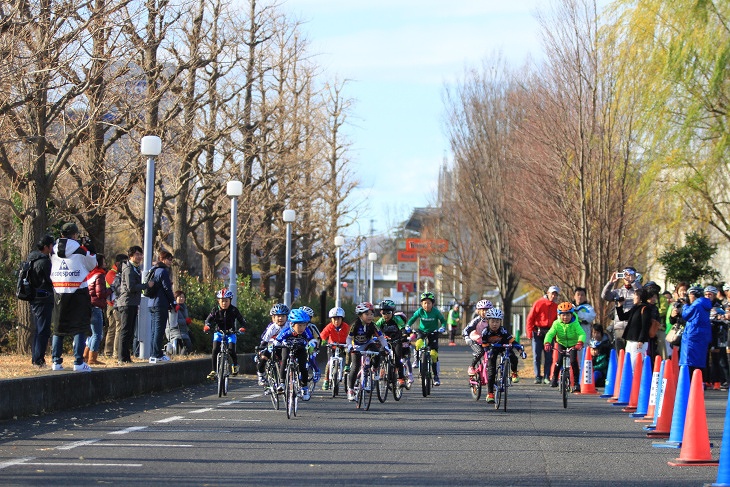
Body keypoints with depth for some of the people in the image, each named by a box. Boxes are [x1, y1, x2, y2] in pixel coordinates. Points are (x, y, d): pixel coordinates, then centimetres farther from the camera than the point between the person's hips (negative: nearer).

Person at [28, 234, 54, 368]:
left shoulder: (31, 259, 13)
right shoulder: (44, 261, -16)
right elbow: (52, 279, -17)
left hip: (34, 300, 10)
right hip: (43, 300, -10)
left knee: (39, 330, 17)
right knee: (43, 330, -7)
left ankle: (35, 358, 20)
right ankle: (39, 360, -10)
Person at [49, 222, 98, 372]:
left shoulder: (54, 251, 6)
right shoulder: (81, 250, -7)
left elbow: (52, 271, 15)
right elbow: (92, 265, 6)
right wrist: (91, 252, 18)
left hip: (58, 292, 4)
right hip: (78, 292, -4)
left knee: (58, 328, 12)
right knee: (79, 328, -1)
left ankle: (56, 361, 10)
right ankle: (78, 362, -8)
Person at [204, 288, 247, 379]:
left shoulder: (233, 310, -10)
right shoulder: (215, 310, -8)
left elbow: (241, 320, -11)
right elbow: (209, 319, -12)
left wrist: (242, 327, -31)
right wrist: (207, 326, -34)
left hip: (230, 333, -1)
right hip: (219, 332, 1)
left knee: (231, 351, -19)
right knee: (215, 350, -15)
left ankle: (235, 365, 11)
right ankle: (213, 371, -7)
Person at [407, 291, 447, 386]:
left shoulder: (435, 311, -18)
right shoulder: (420, 311, -15)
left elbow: (443, 320, -9)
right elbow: (412, 319, -7)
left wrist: (442, 328, -29)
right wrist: (408, 326, -25)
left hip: (433, 332, -1)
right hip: (422, 331, 1)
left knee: (434, 354, -7)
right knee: (419, 344, -34)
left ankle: (436, 376, 3)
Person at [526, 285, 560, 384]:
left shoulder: (556, 307, 9)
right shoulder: (539, 303, -1)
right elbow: (530, 318, -1)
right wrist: (529, 332, -7)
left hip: (549, 333, 3)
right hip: (537, 333, -3)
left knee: (549, 357, -1)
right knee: (537, 356, -3)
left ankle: (546, 377, 6)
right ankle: (537, 377, 3)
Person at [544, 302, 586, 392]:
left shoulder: (575, 324, -22)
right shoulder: (556, 324, -18)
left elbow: (582, 333, -33)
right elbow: (550, 334, -25)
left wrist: (580, 342, -53)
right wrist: (547, 343, -45)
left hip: (573, 344, -1)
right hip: (561, 343, 1)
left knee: (573, 361, -18)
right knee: (559, 360, -18)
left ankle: (576, 382, -7)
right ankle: (554, 377, 9)